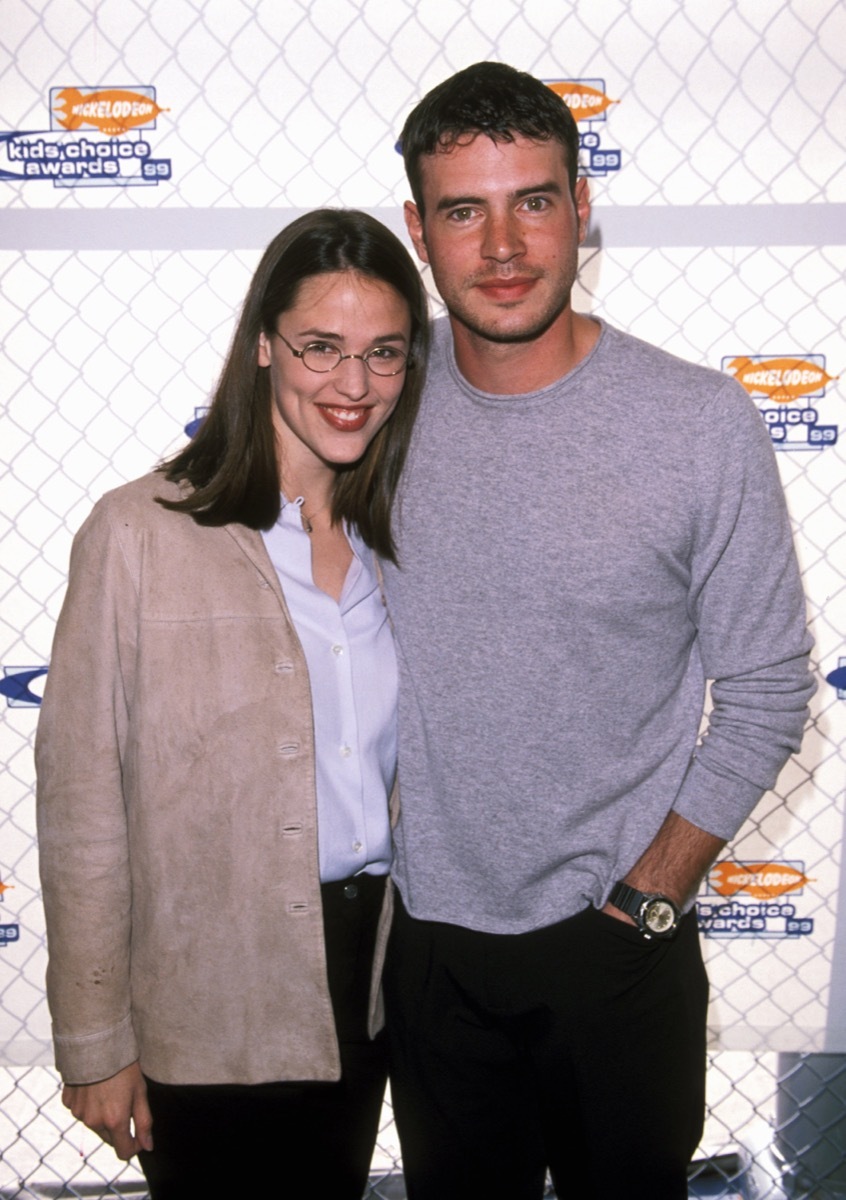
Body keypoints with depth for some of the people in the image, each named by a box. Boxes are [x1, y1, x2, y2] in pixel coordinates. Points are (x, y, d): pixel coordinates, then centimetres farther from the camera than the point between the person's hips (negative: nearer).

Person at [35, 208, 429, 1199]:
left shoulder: (394, 538, 2)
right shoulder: (141, 533, -15)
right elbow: (80, 804, -12)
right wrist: (95, 1041, -8)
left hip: (368, 977, 5)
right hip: (209, 1009, -5)